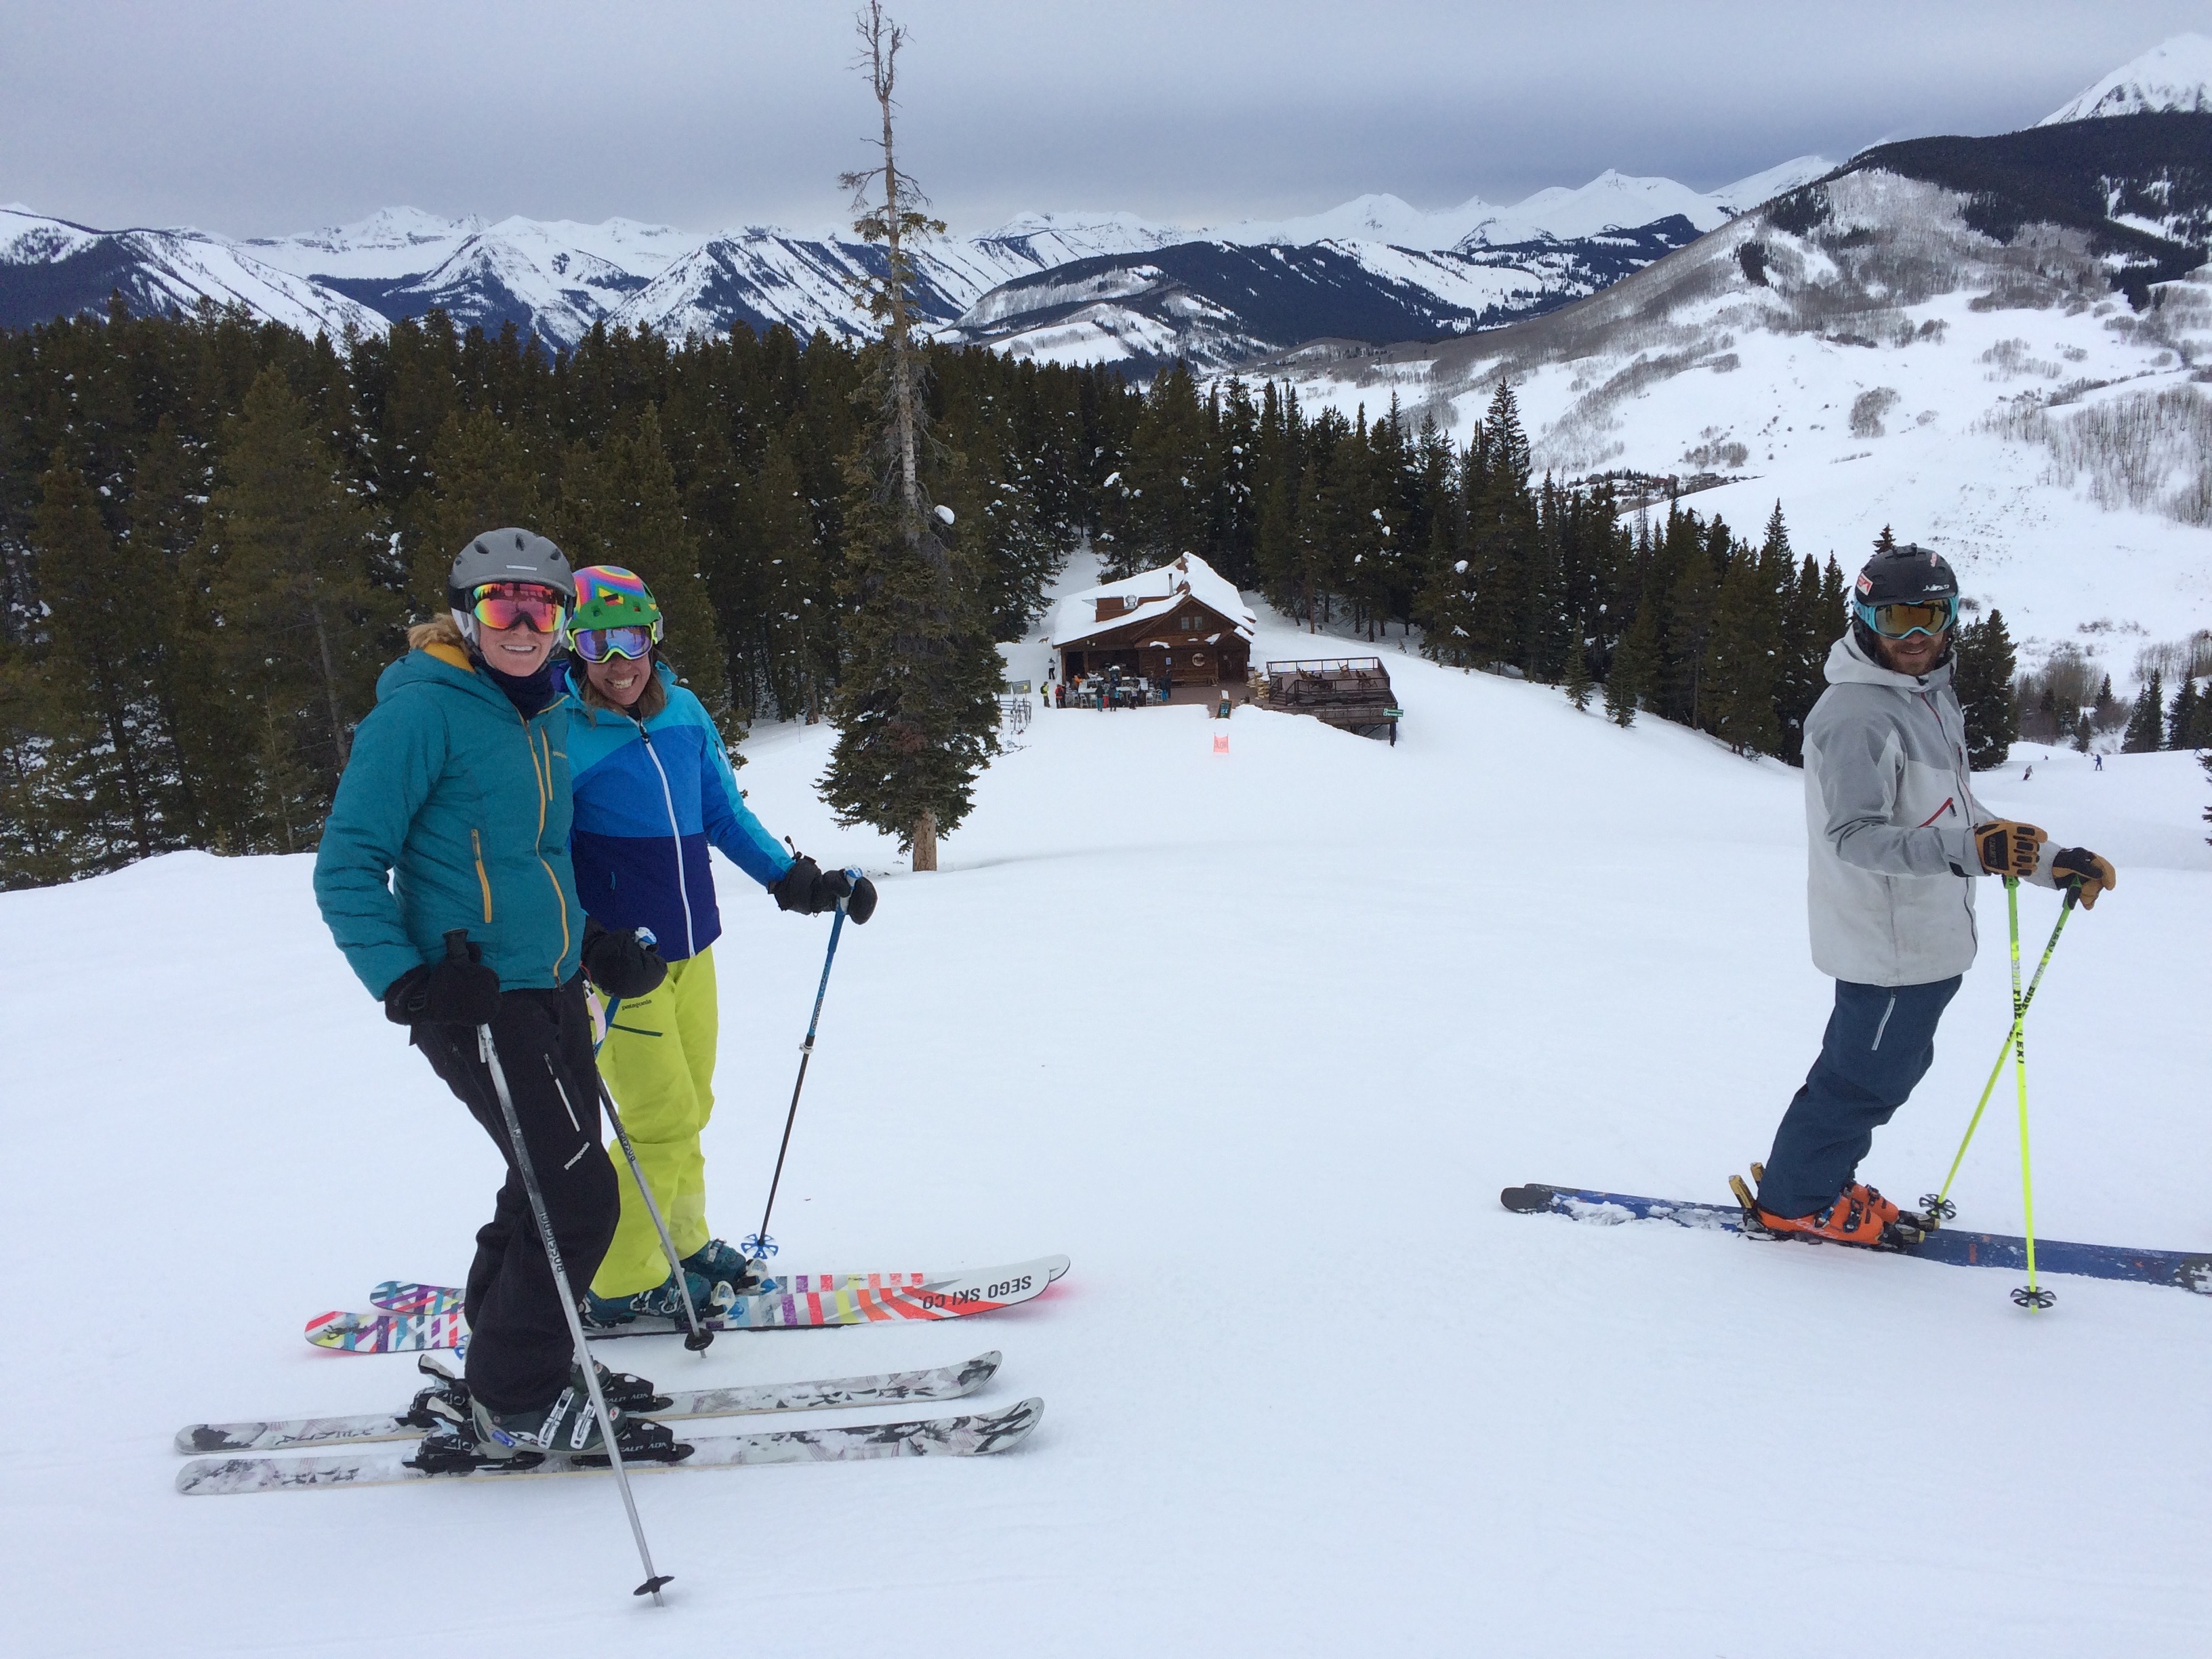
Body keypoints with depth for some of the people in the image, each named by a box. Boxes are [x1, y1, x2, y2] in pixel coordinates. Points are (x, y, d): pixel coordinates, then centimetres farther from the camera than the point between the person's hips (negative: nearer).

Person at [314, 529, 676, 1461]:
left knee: (556, 1180, 16)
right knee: (578, 1193, -9)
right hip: (476, 997, -9)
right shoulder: (423, 711, -13)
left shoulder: (544, 714, 12)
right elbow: (348, 867, -13)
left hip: (550, 988, 9)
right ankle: (517, 1404, 6)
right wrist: (405, 982, -23)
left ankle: (506, 1363, 33)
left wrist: (596, 950, 14)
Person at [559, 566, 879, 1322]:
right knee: (663, 1119, -6)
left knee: (689, 1107, 15)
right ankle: (619, 1284, 9)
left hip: (691, 949, 6)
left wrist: (796, 879, 11)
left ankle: (680, 1243, 33)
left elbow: (724, 813, 15)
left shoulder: (682, 712, 5)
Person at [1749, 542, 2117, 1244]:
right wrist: (1966, 851, -41)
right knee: (1868, 1075, 2)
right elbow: (1854, 835, -28)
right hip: (1889, 942, -10)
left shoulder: (1934, 700, 13)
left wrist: (2050, 860, 13)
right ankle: (1794, 1199, 19)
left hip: (1929, 940, 10)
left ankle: (1815, 1179, 35)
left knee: (1896, 1063, 20)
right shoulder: (1856, 714, -20)